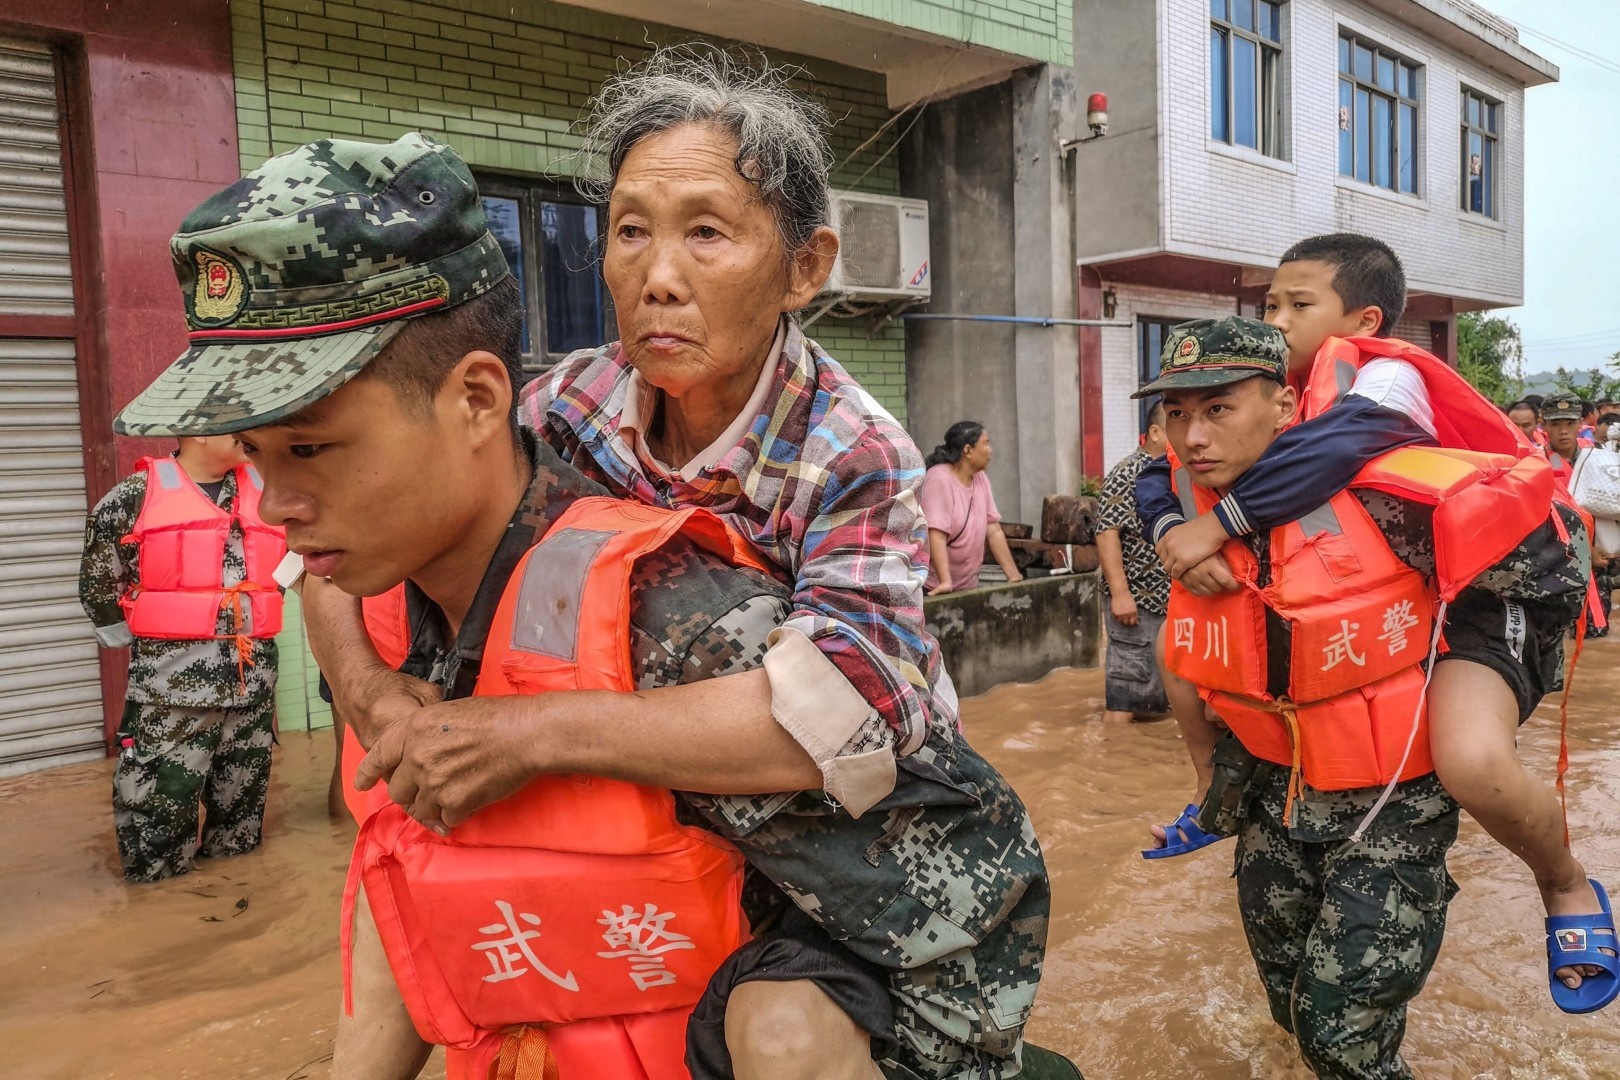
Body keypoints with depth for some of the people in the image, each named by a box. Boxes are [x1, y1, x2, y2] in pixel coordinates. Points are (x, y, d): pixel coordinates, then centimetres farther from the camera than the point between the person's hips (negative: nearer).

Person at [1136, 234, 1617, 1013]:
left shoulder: (1389, 374, -20)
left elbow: (1336, 442, -44)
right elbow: (1159, 478, -5)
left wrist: (1215, 525, -37)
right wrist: (1173, 536, -27)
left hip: (1479, 603, -7)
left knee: (1474, 763, -35)